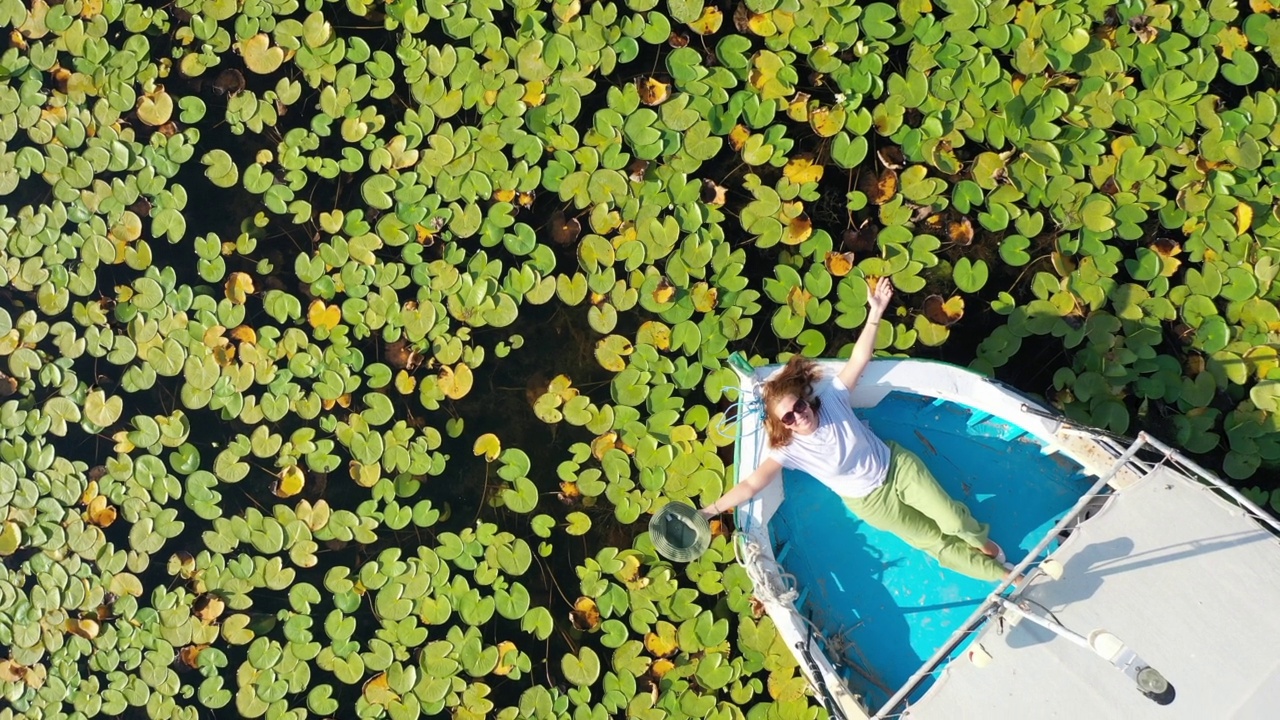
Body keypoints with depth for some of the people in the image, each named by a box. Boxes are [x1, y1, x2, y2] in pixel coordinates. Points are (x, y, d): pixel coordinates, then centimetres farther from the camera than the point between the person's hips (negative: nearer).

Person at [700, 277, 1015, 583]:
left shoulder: (831, 396, -15)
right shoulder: (789, 450, -19)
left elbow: (859, 359, -19)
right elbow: (750, 485, -22)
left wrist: (875, 313, -30)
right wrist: (708, 511, -30)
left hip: (896, 464, 1)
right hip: (870, 501, -1)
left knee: (953, 519, -13)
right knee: (938, 544, 0)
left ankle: (983, 542, 21)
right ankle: (999, 573, 18)